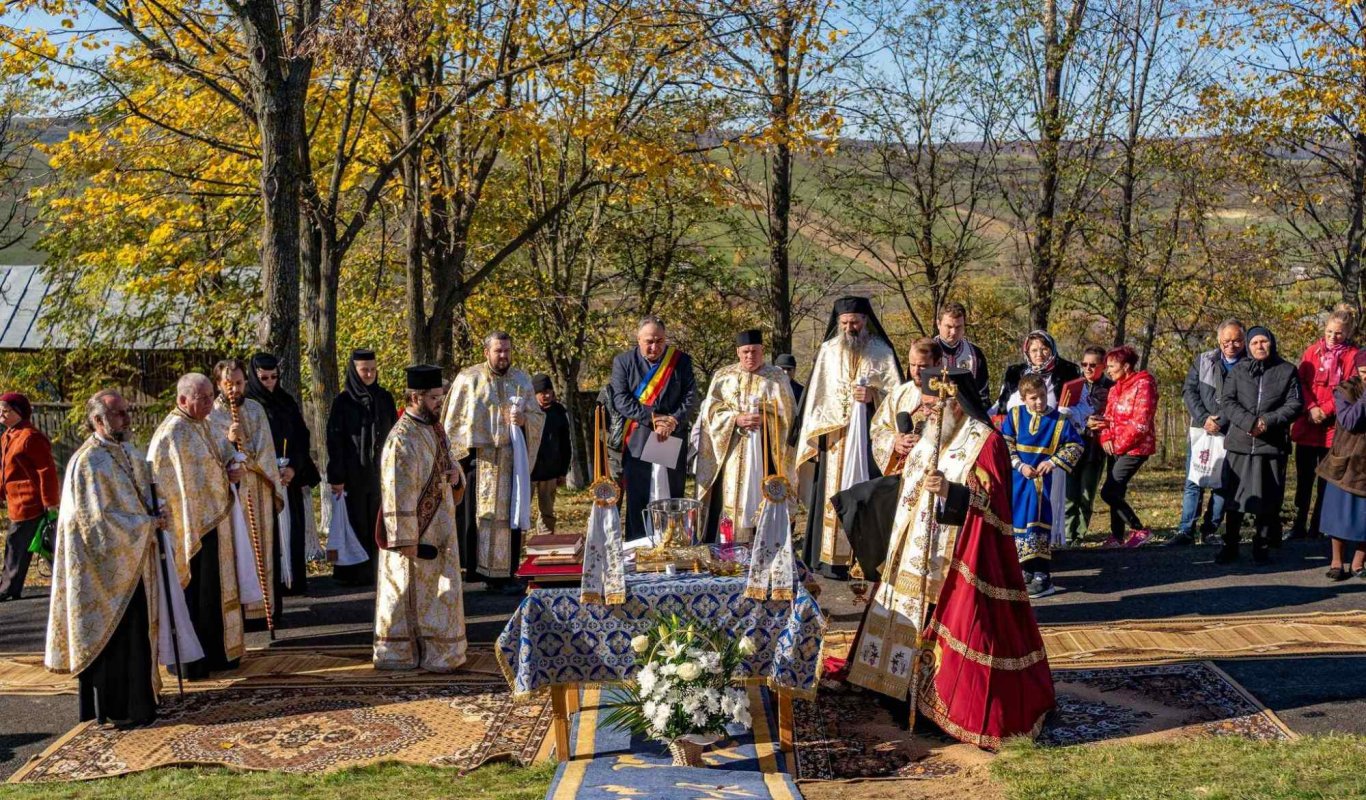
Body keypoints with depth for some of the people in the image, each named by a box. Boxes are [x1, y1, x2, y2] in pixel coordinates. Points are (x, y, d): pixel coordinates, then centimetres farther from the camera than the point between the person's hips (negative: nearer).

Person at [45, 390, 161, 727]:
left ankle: (136, 696, 24)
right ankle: (114, 708, 7)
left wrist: (152, 519, 3)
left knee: (136, 631, 14)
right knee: (112, 635, -2)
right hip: (106, 564, -9)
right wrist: (147, 524, -14)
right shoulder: (88, 462, -17)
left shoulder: (127, 453, 10)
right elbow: (98, 519, -20)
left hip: (132, 562, 9)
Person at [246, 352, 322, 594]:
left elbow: (302, 439, 7)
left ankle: (293, 581, 7)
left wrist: (293, 468, -10)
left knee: (292, 529, 2)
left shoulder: (287, 402, 11)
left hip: (290, 478, 4)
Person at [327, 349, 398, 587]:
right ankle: (354, 573, 10)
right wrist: (336, 477, -12)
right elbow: (334, 441, -7)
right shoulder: (342, 402, -4)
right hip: (354, 473, -3)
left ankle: (378, 571, 11)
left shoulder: (385, 399, 6)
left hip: (381, 471, 3)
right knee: (356, 522, 2)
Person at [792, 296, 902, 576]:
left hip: (868, 436, -1)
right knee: (834, 493, -2)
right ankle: (834, 559, -1)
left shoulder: (882, 352, 5)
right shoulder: (828, 351, 10)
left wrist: (874, 396, -15)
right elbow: (815, 395, 11)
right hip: (833, 435, 2)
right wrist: (814, 433, 6)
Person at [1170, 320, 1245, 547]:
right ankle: (1186, 531, 3)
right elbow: (1189, 391, 5)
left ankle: (1210, 530, 13)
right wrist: (1204, 418, -8)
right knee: (1193, 482, 1)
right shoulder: (1203, 361, 8)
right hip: (1202, 430, 2)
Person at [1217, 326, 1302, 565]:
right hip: (1239, 443, 1)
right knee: (1233, 497, 3)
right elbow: (1227, 401, 0)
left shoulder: (1287, 371, 6)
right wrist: (1249, 422, -16)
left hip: (1272, 445, -1)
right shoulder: (1238, 370, 9)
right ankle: (1230, 546, 12)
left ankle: (1262, 546, 15)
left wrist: (1268, 421, -15)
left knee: (1267, 499, 4)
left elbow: (1294, 404, -1)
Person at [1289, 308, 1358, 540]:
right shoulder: (1312, 351, 8)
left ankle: (1316, 528, 8)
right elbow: (1301, 382, 2)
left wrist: (1325, 410, -15)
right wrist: (1311, 408, -13)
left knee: (1326, 480, 3)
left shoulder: (1352, 356, 0)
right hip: (1306, 425, 2)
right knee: (1303, 478, 7)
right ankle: (1299, 526, 15)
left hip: (1333, 427, -2)